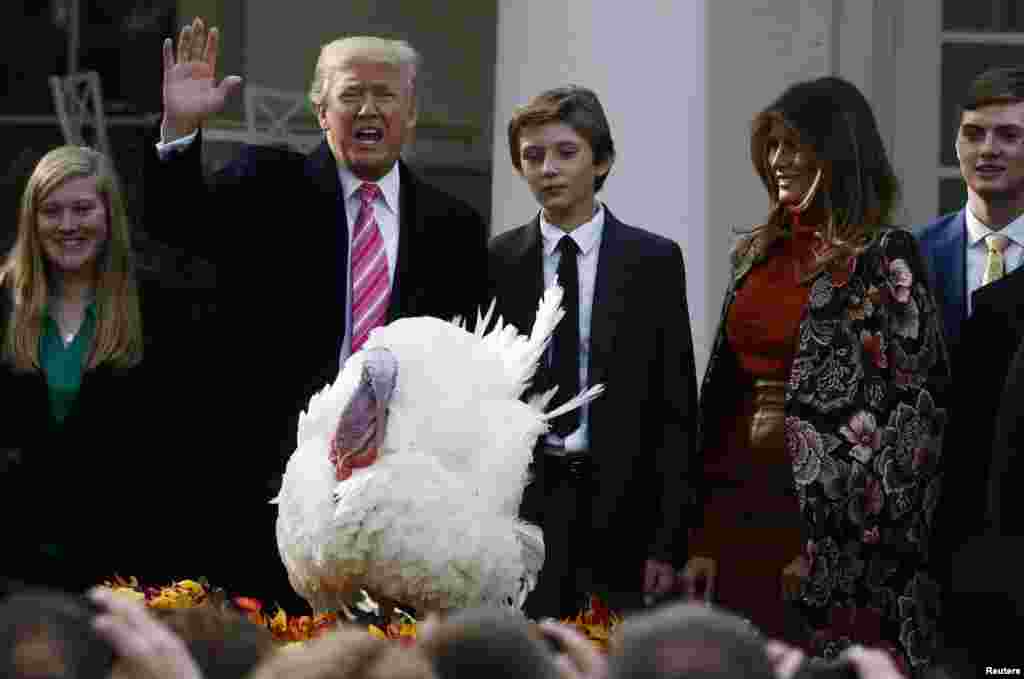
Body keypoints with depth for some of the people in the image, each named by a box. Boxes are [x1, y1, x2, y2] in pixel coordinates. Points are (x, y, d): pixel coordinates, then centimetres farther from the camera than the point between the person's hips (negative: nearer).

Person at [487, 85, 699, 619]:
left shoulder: (653, 261, 4)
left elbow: (676, 409, 3)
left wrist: (669, 541, -3)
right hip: (521, 503, 1)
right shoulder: (496, 264, 7)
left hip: (620, 509, -1)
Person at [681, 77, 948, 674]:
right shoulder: (758, 254, 14)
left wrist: (826, 542, -15)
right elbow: (723, 388, 15)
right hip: (739, 499, 6)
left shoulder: (885, 259, -6)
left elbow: (897, 405, -10)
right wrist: (702, 534, 8)